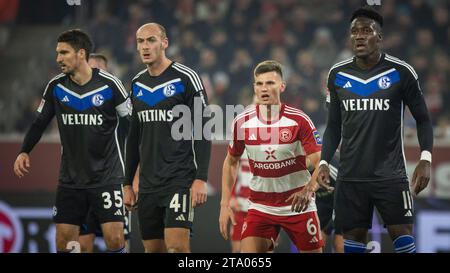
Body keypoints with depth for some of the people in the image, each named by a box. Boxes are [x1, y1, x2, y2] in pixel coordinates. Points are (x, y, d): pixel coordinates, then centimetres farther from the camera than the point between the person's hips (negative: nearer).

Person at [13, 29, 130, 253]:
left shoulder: (109, 84, -9)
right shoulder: (55, 87, 1)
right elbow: (40, 123, 10)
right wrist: (24, 152, -5)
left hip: (107, 176, -4)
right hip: (70, 179, 4)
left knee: (114, 238, -11)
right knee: (64, 241, 0)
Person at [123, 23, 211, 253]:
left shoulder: (185, 78, -6)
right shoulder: (137, 84, 13)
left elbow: (202, 133, -9)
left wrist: (200, 179, -16)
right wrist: (128, 184, 17)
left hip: (180, 180, -6)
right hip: (148, 183, 6)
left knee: (177, 246, -16)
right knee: (153, 248, 6)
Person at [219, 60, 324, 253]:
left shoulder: (299, 120, -12)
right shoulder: (242, 122, -3)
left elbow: (320, 163, -14)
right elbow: (231, 162, 12)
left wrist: (308, 190, -33)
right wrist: (225, 204, 5)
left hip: (298, 206, -1)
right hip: (260, 206, 2)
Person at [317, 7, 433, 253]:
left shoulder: (400, 73, -5)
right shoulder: (337, 75, 5)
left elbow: (422, 119, 1)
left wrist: (425, 159, -11)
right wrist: (324, 162, 2)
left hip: (390, 174, -3)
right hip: (350, 176, 3)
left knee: (402, 234, -6)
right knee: (353, 236, 4)